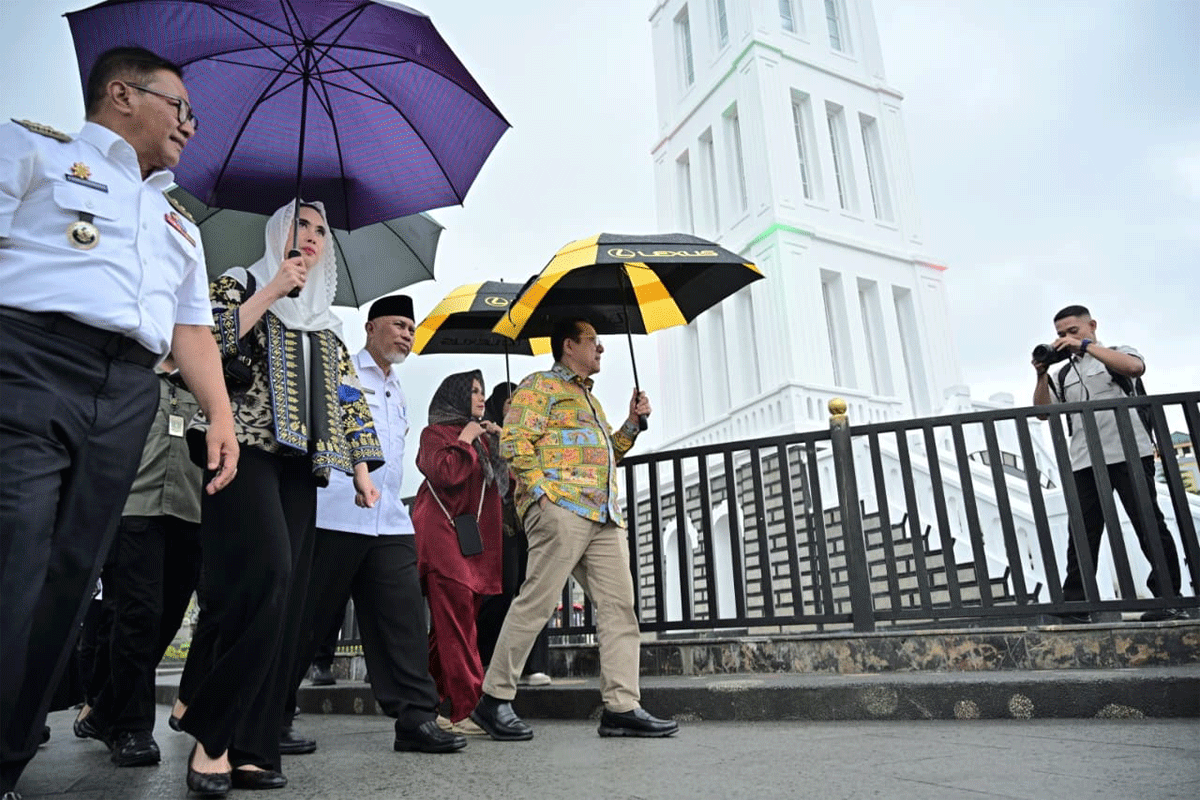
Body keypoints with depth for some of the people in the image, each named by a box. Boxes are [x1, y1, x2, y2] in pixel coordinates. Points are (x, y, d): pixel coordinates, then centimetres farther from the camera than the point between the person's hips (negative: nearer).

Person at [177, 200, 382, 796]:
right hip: (246, 448, -5)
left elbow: (346, 397, 19)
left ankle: (246, 747, 2)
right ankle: (209, 732, -10)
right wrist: (273, 289, -4)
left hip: (301, 462, 5)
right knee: (265, 574, -23)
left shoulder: (324, 321, 26)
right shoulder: (243, 282, 14)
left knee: (284, 600, -3)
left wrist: (361, 471, 9)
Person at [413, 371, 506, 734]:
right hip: (444, 537, -7)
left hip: (476, 541, 8)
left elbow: (504, 480, 23)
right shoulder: (436, 433, 3)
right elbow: (445, 473, -15)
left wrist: (498, 441, 13)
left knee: (451, 626, 7)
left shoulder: (482, 438, 25)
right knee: (458, 622, -13)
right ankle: (468, 710, -15)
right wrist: (465, 440, -4)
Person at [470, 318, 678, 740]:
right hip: (561, 509, -8)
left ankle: (622, 707, 3)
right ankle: (494, 698, 2)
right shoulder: (540, 385, 6)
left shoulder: (591, 400, 32)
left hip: (605, 516, 9)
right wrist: (540, 490, -16)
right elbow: (515, 440, -7)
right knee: (537, 601, -10)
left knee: (619, 604, 0)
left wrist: (632, 422, 20)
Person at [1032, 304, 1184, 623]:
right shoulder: (1064, 374, 20)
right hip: (1085, 462, 4)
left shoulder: (1118, 354, 10)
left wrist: (1084, 345, -15)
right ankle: (1075, 605, 1)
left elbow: (1135, 367, -15)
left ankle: (1168, 599, 6)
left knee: (1150, 525, -1)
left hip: (1129, 454, -4)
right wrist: (1042, 375, -2)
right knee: (1082, 535, 0)